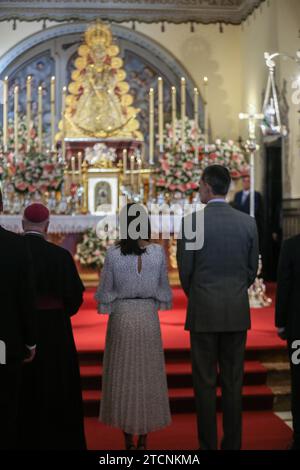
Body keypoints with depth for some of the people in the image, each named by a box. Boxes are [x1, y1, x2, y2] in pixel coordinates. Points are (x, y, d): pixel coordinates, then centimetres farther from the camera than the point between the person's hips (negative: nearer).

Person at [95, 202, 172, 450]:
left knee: (123, 374, 10)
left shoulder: (113, 254, -10)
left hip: (121, 315, -1)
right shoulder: (158, 252, -6)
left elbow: (105, 290, -3)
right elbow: (163, 287, 3)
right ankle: (144, 438, 17)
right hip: (148, 315, 1)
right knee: (148, 373, 11)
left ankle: (129, 438, 17)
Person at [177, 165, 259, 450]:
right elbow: (252, 269, 7)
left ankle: (208, 445, 11)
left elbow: (185, 269, -4)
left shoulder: (192, 222, -9)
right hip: (238, 312, 3)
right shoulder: (248, 222, 1)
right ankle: (232, 444, 17)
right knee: (233, 381, 10)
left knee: (205, 382, 5)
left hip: (203, 311, -3)